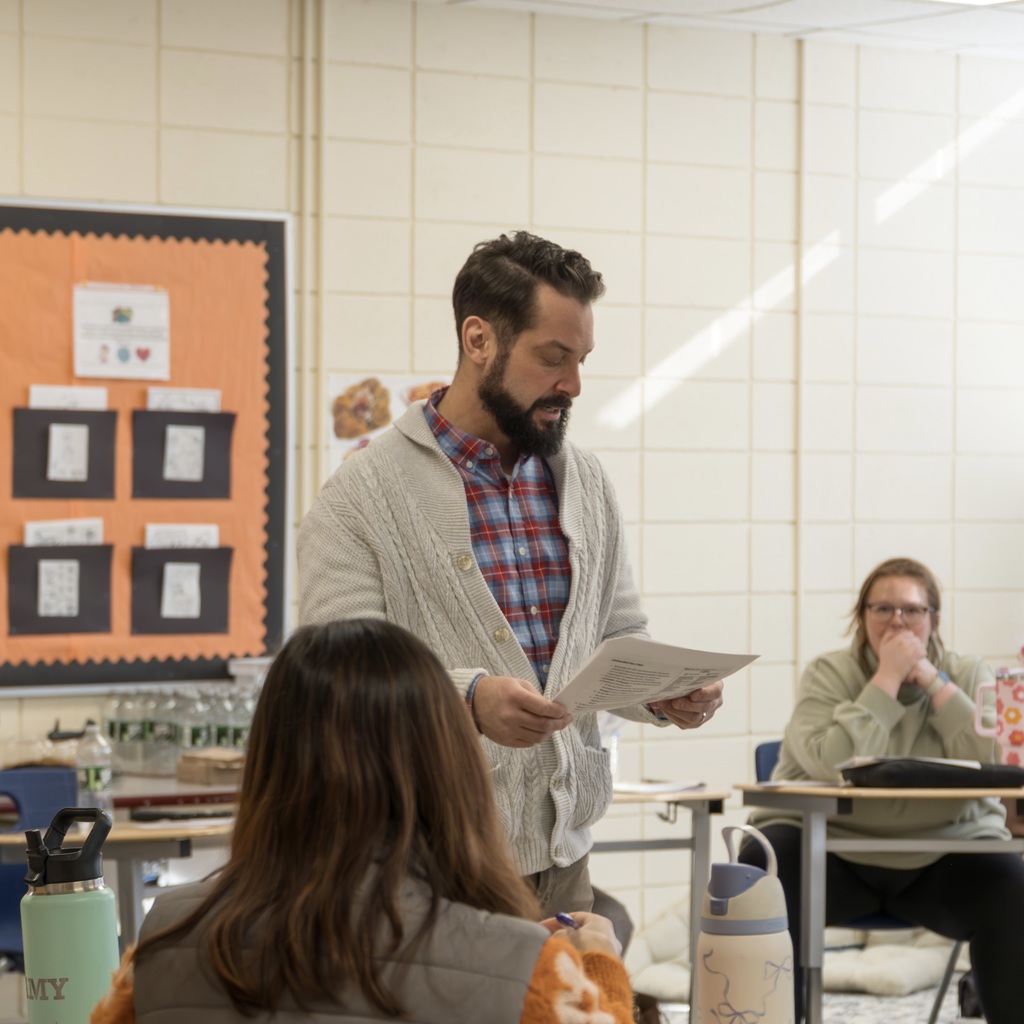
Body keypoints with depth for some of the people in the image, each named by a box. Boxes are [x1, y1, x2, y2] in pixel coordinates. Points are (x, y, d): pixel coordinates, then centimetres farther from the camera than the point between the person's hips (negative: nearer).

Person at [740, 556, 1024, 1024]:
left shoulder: (968, 675, 8)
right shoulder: (829, 674, 1)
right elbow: (831, 765, -19)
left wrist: (933, 681, -11)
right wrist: (887, 680, -15)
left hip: (945, 856, 1)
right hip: (830, 849, -1)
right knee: (766, 867, -30)